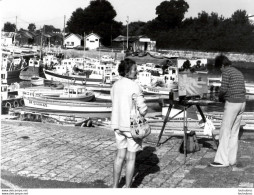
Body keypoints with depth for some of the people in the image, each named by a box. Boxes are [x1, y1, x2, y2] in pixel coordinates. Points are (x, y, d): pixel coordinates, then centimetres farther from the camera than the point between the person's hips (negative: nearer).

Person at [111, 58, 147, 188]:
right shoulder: (134, 86, -17)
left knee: (120, 155, 16)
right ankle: (128, 189, 14)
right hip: (133, 125, -6)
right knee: (131, 157, 5)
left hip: (117, 124, 6)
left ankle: (115, 186, 22)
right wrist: (143, 111, 2)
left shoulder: (115, 85, 5)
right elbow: (143, 110, -19)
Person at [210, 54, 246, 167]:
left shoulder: (226, 72, -6)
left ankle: (223, 160, -4)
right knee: (234, 132, 12)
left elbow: (224, 88, -15)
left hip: (232, 103, -9)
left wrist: (220, 97, 5)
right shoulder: (238, 72, 20)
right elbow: (243, 90, 19)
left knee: (225, 132, -4)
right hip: (242, 103, 9)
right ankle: (232, 159, 15)